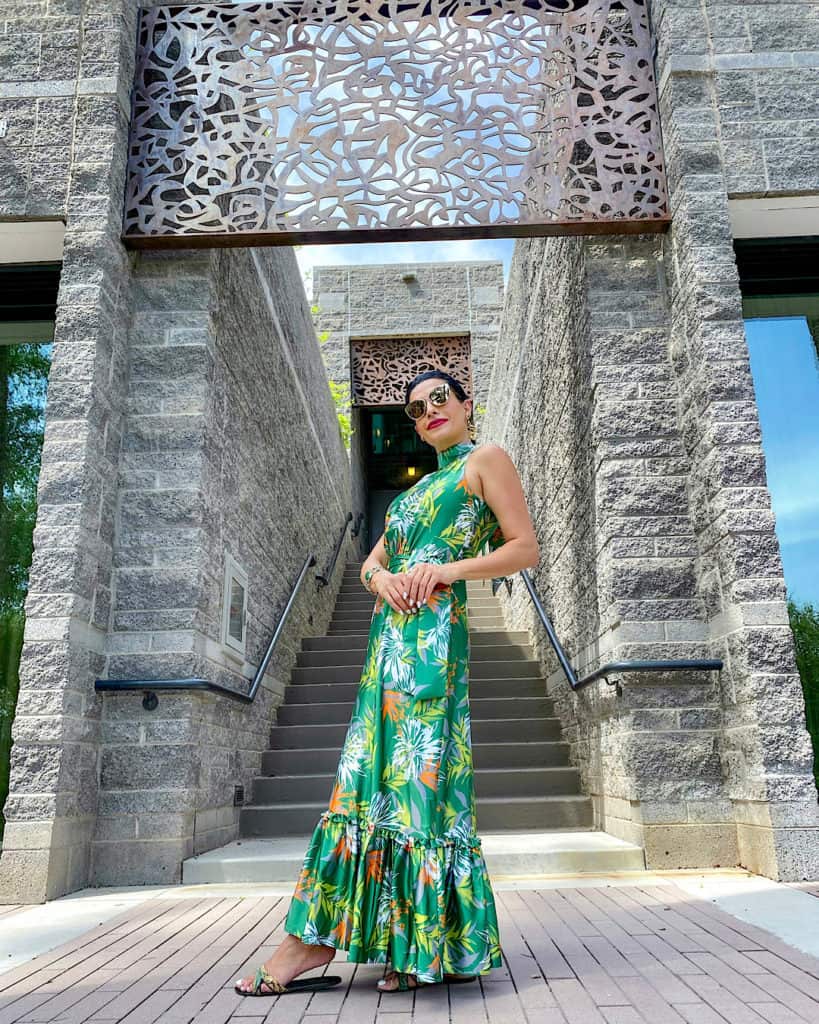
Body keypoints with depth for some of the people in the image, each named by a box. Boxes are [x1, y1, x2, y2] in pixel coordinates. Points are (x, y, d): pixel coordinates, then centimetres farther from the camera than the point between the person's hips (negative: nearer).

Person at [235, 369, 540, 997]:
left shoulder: (486, 460, 7)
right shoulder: (420, 487, 28)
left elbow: (526, 548, -2)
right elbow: (371, 561, 22)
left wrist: (451, 568, -13)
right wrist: (382, 577, -1)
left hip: (433, 631, -7)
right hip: (391, 635, 7)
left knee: (419, 774, -9)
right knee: (373, 774, 3)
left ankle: (442, 945, 1)